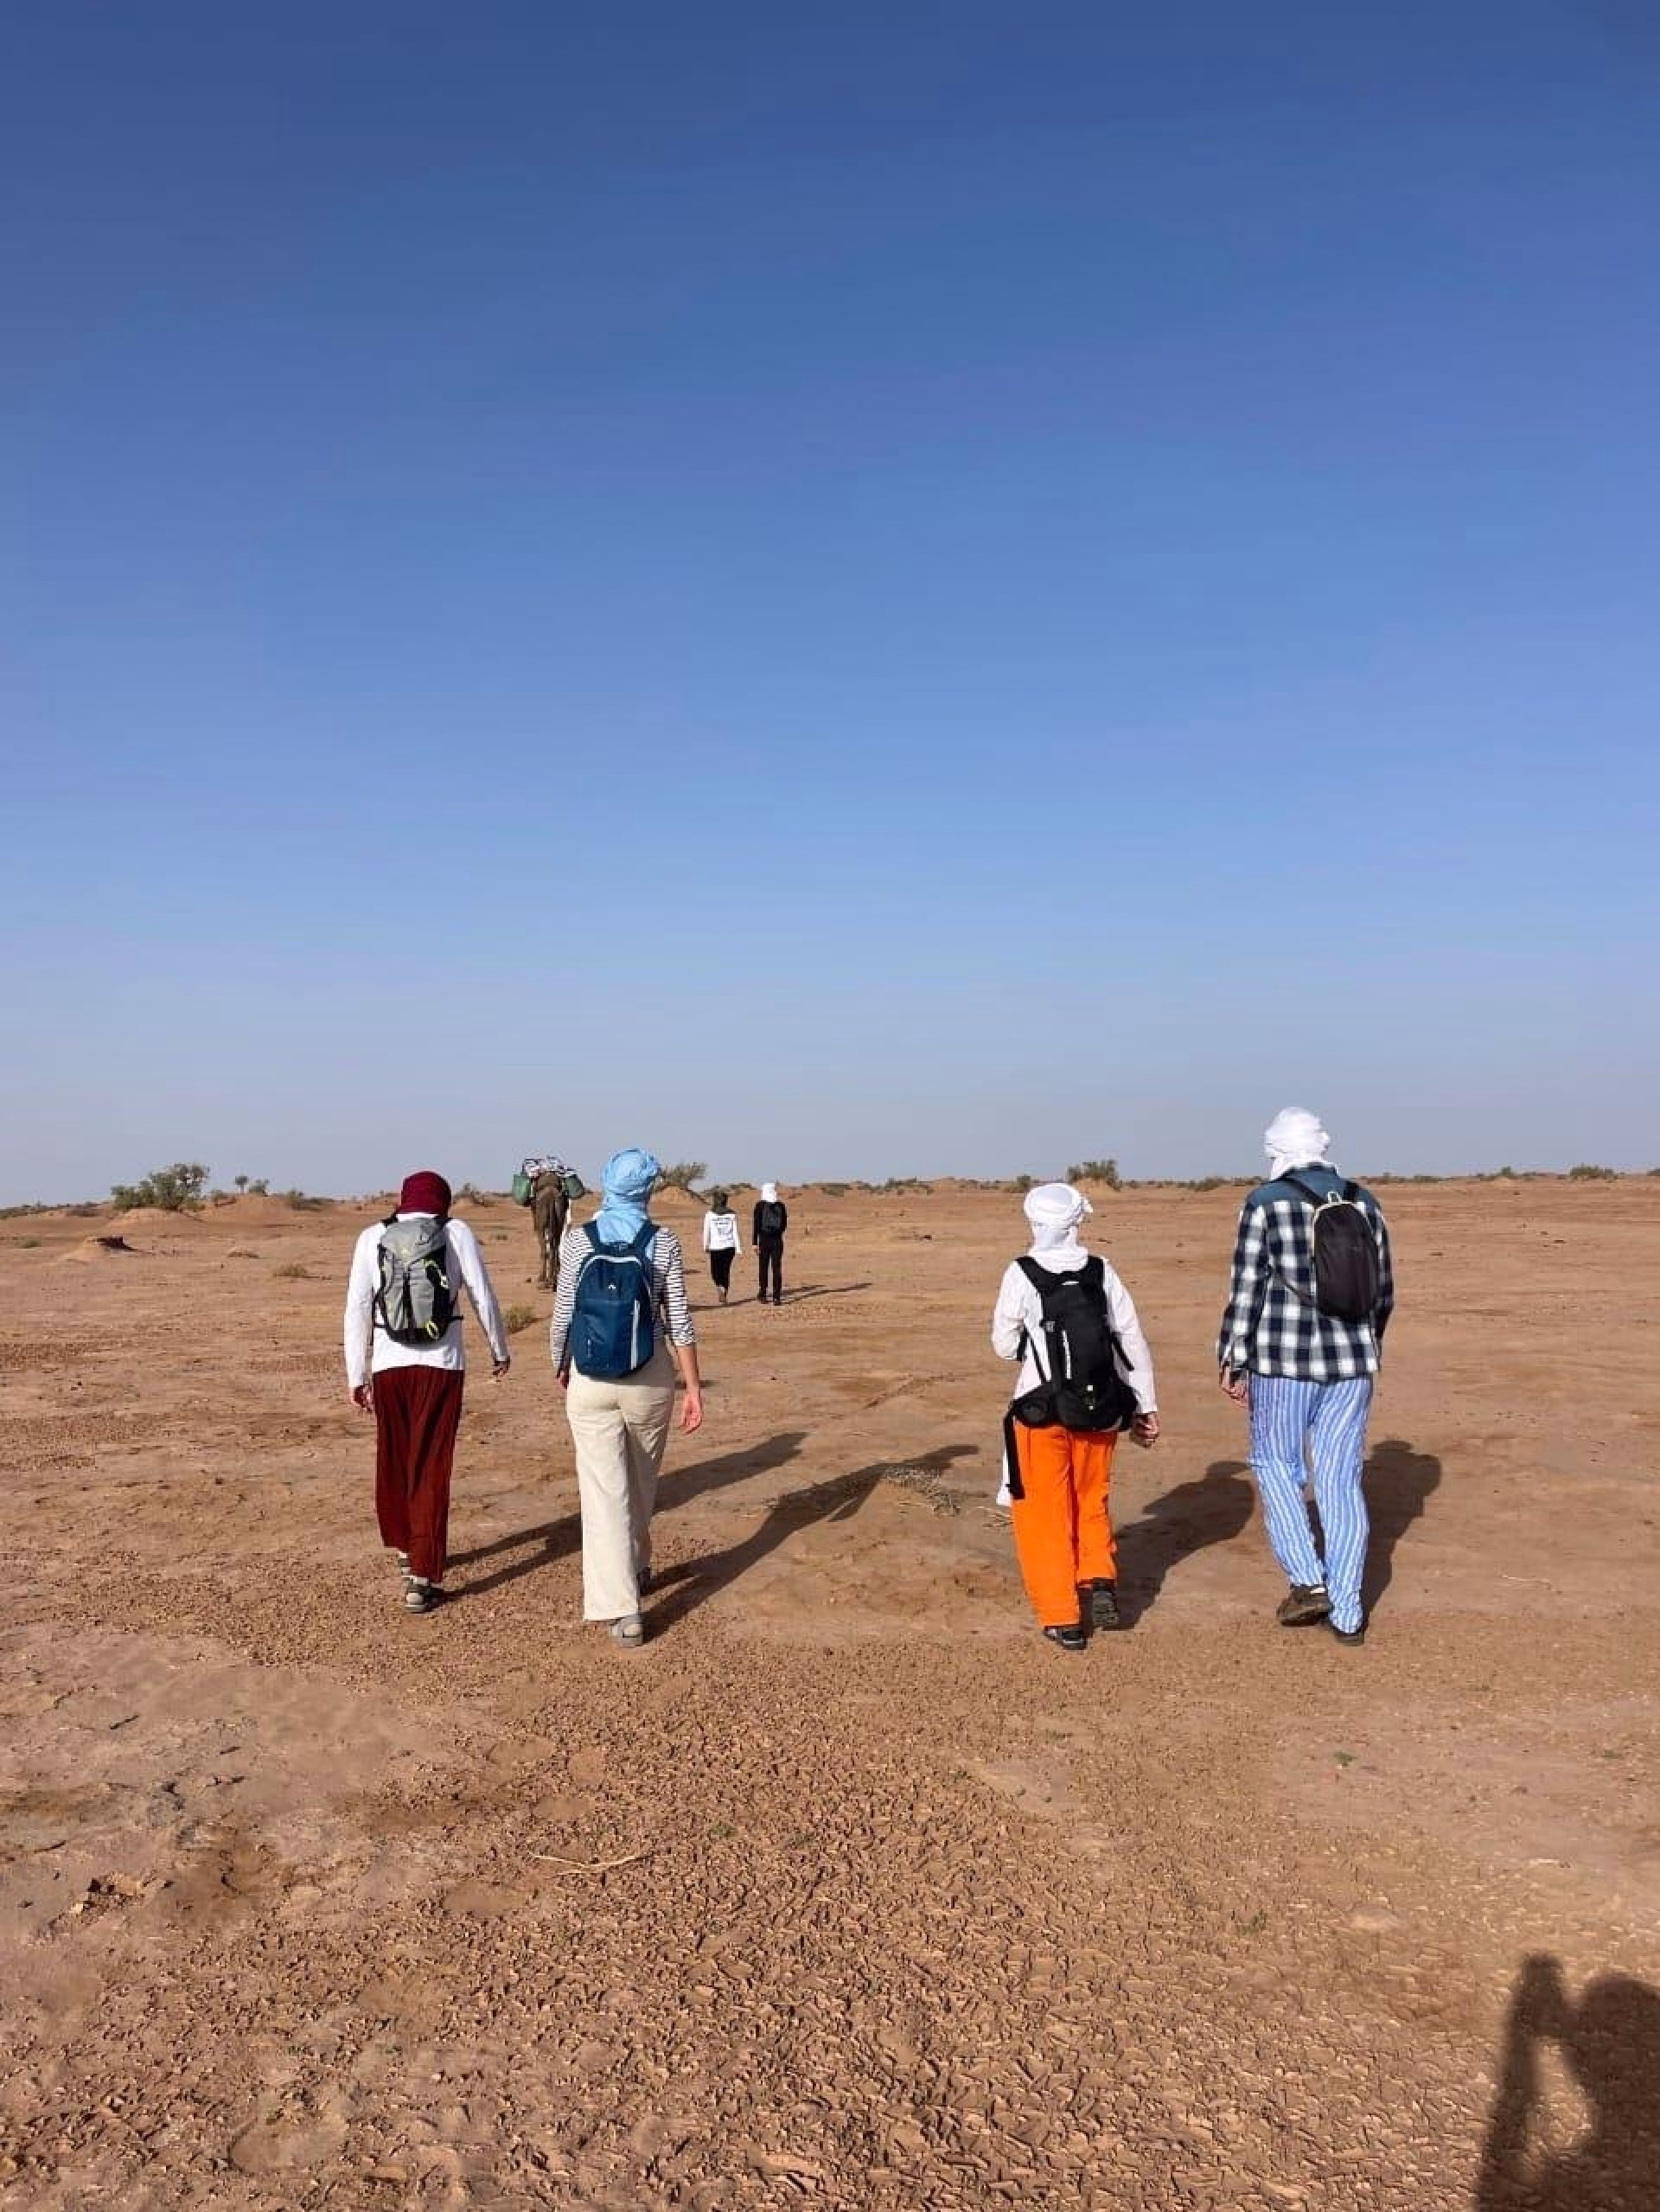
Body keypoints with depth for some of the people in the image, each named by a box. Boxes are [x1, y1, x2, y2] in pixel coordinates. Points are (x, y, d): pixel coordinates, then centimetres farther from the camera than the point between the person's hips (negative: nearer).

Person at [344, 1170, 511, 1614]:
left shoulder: (373, 1237, 4)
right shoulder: (456, 1232, 1)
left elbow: (357, 1309, 2)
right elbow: (483, 1298, 3)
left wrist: (357, 1375, 9)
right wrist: (500, 1350, 18)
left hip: (389, 1364, 2)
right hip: (443, 1364, -2)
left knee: (393, 1460, 22)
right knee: (432, 1469, 4)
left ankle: (404, 1549, 39)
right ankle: (423, 1578, 1)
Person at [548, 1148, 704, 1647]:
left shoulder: (577, 1239, -4)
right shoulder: (664, 1241, -5)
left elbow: (563, 1312, -1)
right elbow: (678, 1321, -6)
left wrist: (560, 1365, 15)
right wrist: (693, 1387, -1)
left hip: (590, 1379, -1)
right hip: (650, 1376, 1)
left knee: (604, 1488, 0)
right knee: (641, 1482, 21)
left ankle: (622, 1608, -8)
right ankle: (637, 1570, 40)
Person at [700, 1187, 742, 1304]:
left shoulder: (709, 1215, -4)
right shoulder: (732, 1215, 1)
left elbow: (706, 1232, 0)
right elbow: (736, 1232, 0)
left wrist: (706, 1246, 13)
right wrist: (739, 1248, 4)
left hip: (716, 1247, -2)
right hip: (729, 1246, 2)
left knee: (715, 1272, 9)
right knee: (726, 1271, 13)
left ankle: (721, 1289, -18)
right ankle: (724, 1296, 15)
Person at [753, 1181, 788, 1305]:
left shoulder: (760, 1205, -5)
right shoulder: (781, 1205, 2)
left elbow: (756, 1225, -8)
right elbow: (785, 1224, 10)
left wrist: (755, 1243, -7)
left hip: (764, 1240, -1)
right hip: (777, 1241, 1)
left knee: (763, 1268, 10)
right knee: (777, 1269, 0)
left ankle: (763, 1295, 17)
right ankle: (777, 1297, -5)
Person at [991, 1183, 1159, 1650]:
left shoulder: (1021, 1274, -8)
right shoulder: (1102, 1272, 0)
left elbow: (1004, 1344, 0)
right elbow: (1133, 1340, 1)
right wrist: (1146, 1406, 8)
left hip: (1042, 1409, -3)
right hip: (1100, 1410, 3)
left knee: (1045, 1511, 10)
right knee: (1091, 1502, 23)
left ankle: (1062, 1618, 11)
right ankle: (1099, 1581, 8)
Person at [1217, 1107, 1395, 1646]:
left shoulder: (1265, 1203, -8)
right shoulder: (1363, 1202, 6)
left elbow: (1246, 1289, -9)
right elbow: (1383, 1290, 12)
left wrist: (1233, 1362, -1)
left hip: (1283, 1359, -4)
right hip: (1350, 1361, 4)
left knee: (1274, 1463, 14)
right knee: (1341, 1480, 10)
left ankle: (1308, 1581, 4)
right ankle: (1347, 1614, 13)